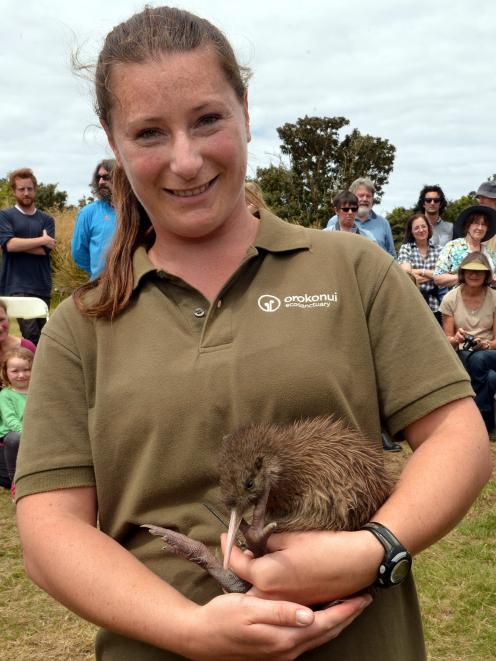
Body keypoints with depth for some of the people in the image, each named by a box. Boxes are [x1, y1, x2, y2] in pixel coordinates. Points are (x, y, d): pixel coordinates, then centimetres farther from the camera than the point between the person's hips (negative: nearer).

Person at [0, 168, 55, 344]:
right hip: (17, 286, -3)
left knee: (41, 335, 5)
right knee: (31, 335, -16)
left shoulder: (46, 219, 12)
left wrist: (19, 244, -8)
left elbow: (45, 250, -3)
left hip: (42, 286, 3)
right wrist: (41, 240, -7)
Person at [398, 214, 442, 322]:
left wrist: (420, 271, -8)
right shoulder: (405, 248, 4)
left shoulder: (438, 250, 9)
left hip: (433, 304, 2)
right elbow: (406, 272, -9)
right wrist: (431, 274, -4)